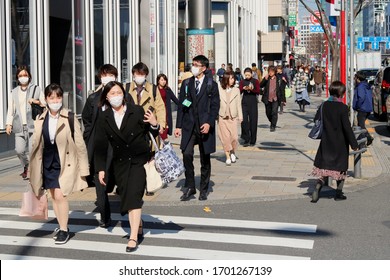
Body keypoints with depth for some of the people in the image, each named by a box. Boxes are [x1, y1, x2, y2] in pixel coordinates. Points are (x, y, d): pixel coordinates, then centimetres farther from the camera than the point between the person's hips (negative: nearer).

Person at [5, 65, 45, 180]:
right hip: (19, 126, 2)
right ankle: (26, 167, 22)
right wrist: (8, 124, 2)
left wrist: (38, 102, -10)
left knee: (33, 149, -10)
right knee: (19, 150, -5)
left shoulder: (36, 89, 9)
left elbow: (45, 105, 10)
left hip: (33, 125, -2)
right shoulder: (14, 92, 15)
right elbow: (10, 110, 13)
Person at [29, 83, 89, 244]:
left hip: (65, 163, -5)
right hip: (47, 163, 5)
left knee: (60, 195, -12)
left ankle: (64, 230, 2)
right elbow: (36, 144, 9)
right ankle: (62, 226, 27)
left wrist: (83, 168, -6)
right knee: (54, 196, 12)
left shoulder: (69, 118, -10)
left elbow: (79, 143, -7)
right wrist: (32, 168, 11)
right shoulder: (40, 120, 3)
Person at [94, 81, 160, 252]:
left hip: (138, 160, -3)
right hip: (120, 163, 4)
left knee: (134, 196, -13)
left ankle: (133, 237, -11)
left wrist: (154, 125, -22)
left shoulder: (137, 111, -4)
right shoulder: (104, 118, 3)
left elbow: (151, 135, 0)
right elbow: (100, 145, 4)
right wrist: (100, 169, 0)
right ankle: (139, 225, 30)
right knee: (126, 198, 6)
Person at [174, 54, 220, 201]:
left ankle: (203, 189, 19)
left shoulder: (211, 85, 0)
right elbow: (181, 105, 9)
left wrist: (209, 123, -16)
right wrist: (178, 126, 3)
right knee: (187, 155, -11)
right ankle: (190, 187, 2)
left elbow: (215, 106, -3)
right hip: (189, 126, 2)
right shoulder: (186, 84, 9)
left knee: (205, 159, 7)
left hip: (205, 126, -2)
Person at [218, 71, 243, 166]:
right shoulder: (219, 90, 1)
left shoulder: (236, 90, 6)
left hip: (233, 117, 1)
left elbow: (238, 104, 9)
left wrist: (240, 116, 6)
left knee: (234, 137, -7)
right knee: (225, 137, -2)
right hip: (222, 117, -1)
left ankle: (232, 152, 20)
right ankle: (228, 157, 8)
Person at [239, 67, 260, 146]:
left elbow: (258, 92, -5)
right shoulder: (242, 82, 8)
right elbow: (239, 91, 1)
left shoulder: (255, 81, 3)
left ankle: (252, 140, 11)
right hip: (244, 102, 1)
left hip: (253, 102, -1)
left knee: (253, 121, 1)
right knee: (244, 120, -9)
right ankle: (246, 140, -2)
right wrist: (243, 89, -19)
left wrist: (251, 89, -22)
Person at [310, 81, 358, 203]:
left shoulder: (324, 105, -1)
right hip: (340, 143, -4)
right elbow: (347, 127, -16)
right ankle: (339, 193, 16)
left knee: (324, 166, 9)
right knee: (341, 167, 11)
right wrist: (354, 144, -10)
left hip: (326, 142, 4)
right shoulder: (343, 107, -16)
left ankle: (317, 189, -8)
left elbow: (316, 120, 7)